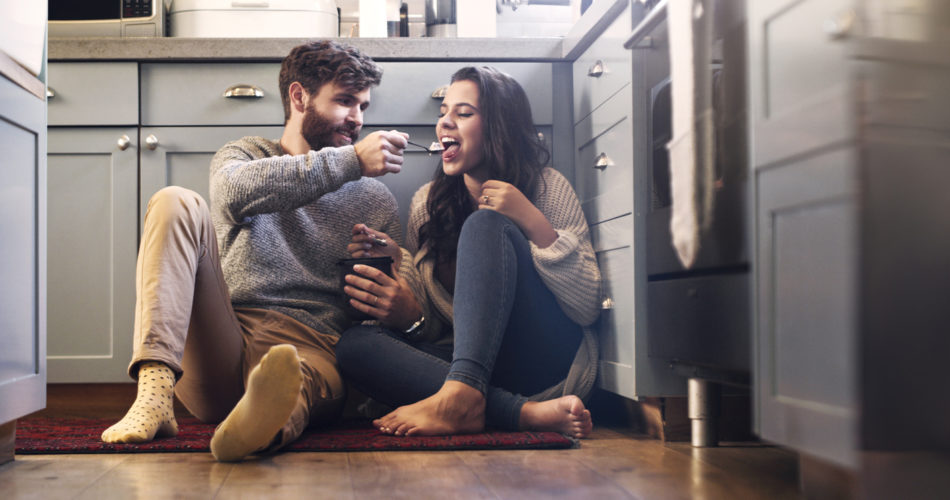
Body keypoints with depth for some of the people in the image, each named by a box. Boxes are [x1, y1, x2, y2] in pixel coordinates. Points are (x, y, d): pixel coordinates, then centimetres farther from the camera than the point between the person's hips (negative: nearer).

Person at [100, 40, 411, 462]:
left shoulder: (375, 201, 21)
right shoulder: (244, 154, 20)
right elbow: (235, 190, -8)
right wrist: (349, 161, -14)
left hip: (310, 350, -1)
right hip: (215, 354, 1)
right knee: (177, 202, -19)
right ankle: (154, 393, -36)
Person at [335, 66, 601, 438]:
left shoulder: (547, 188, 2)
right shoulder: (427, 202, 13)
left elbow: (588, 308, -6)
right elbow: (429, 324, 14)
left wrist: (533, 221, -15)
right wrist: (408, 313, -10)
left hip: (548, 360, -3)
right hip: (471, 359, 4)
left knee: (485, 224, -22)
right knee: (354, 343, -22)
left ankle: (459, 396, -39)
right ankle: (530, 412, -33)